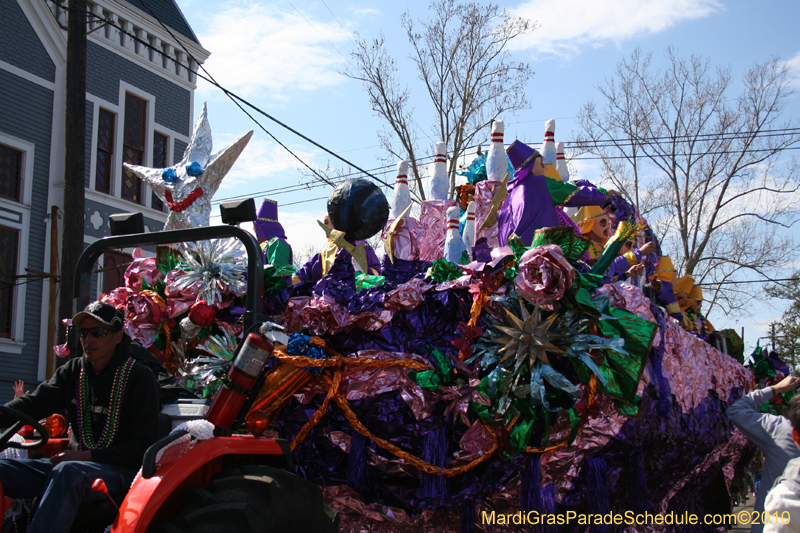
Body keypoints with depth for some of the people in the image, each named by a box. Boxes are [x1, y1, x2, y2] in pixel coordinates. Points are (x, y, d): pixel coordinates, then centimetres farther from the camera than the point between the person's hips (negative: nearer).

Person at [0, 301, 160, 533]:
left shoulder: (140, 377, -4)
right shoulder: (73, 371, 13)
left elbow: (144, 445, -10)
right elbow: (34, 403, -3)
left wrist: (88, 456, -21)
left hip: (122, 470, -6)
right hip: (77, 462, 6)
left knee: (68, 472, -38)